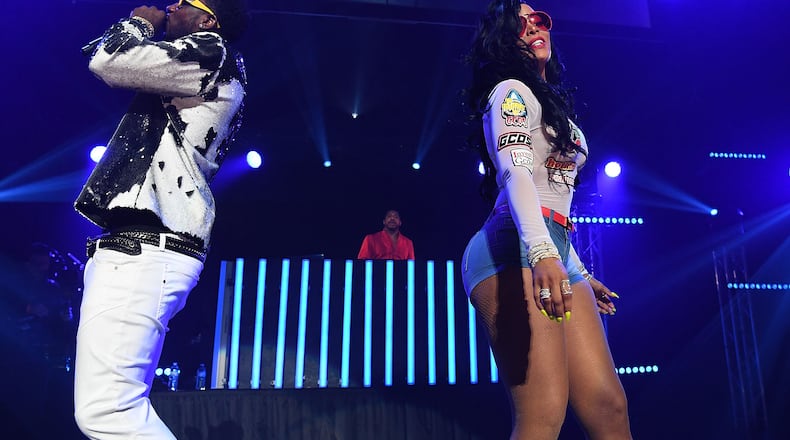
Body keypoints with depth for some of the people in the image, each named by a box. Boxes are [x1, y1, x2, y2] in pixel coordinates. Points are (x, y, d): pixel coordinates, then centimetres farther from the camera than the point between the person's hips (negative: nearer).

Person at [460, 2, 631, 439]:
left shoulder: (550, 105, 31)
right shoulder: (511, 90, 4)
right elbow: (515, 171, -16)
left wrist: (579, 271, 31)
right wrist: (541, 251, -32)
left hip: (558, 254, 9)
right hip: (514, 250, -9)